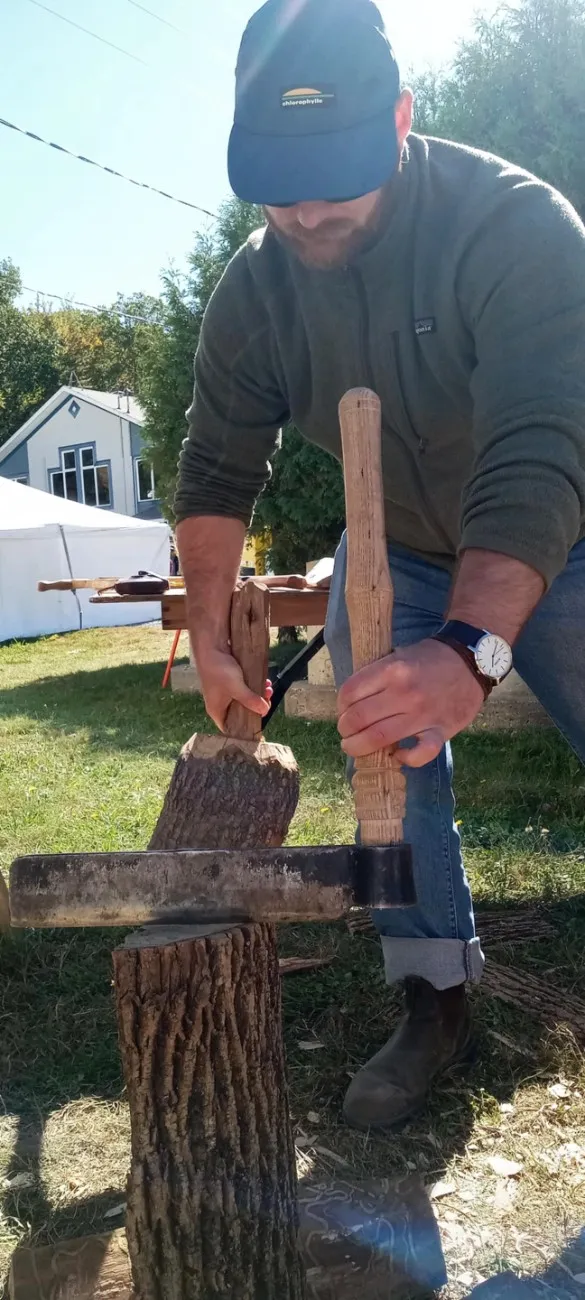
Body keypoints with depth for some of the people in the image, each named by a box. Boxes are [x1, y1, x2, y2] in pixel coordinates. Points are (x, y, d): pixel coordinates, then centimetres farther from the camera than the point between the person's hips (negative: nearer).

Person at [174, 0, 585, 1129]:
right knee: (389, 755, -4)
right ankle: (436, 1001, 9)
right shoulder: (253, 291, -15)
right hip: (394, 548, 4)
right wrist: (211, 638, -13)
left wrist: (471, 647, -55)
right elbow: (218, 471, -7)